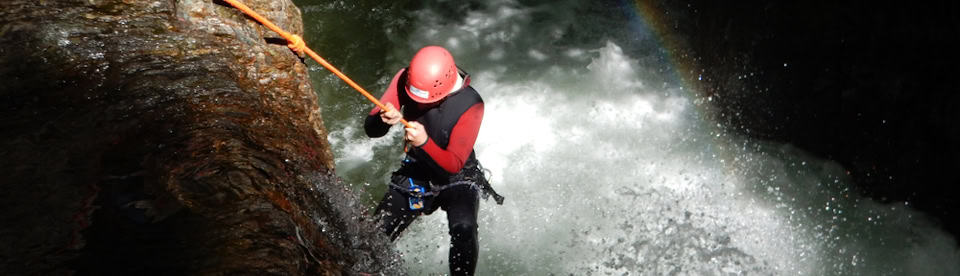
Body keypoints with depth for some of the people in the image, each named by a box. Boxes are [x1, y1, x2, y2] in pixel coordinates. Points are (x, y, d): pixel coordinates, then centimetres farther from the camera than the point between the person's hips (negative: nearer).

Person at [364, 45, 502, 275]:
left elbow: (454, 165, -25)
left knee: (463, 228, -32)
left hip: (457, 178, -3)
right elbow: (371, 130, -13)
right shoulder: (405, 80, -16)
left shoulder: (470, 105, -26)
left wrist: (425, 142, -43)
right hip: (414, 175, 3)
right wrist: (384, 120, -37)